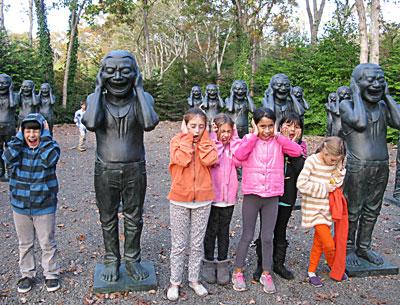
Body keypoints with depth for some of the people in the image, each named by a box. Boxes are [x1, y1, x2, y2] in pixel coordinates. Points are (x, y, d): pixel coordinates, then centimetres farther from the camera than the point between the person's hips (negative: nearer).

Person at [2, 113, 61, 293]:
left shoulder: (50, 146, -8)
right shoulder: (18, 147, -1)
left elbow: (49, 160, -31)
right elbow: (8, 158, -22)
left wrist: (46, 135, -22)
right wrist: (19, 137, -17)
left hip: (44, 207, -3)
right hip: (20, 206, 3)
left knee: (47, 243, 10)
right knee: (25, 244, 18)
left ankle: (51, 274, 28)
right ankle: (27, 274, 35)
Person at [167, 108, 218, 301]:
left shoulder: (207, 142, 2)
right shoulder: (177, 140, -4)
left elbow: (209, 160, -18)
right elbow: (182, 160, -24)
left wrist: (203, 137, -11)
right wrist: (187, 136, -15)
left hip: (203, 199, 2)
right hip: (180, 199, -2)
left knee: (197, 243, 14)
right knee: (178, 244, 9)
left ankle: (194, 279, 30)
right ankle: (175, 282, 24)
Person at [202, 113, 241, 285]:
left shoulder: (233, 144, 7)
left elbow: (238, 161, -11)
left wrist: (234, 138, -9)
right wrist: (216, 139, -18)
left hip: (228, 195, 3)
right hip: (211, 195, -3)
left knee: (224, 231, 13)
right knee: (211, 230, 8)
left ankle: (222, 263, 25)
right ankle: (208, 262, 24)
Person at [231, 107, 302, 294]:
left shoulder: (278, 142, 4)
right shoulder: (249, 140, -2)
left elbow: (297, 151, -12)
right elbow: (239, 155, -21)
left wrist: (277, 136, -8)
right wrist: (254, 135, -14)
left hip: (272, 196, 2)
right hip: (251, 195, -2)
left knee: (268, 237, 10)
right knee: (247, 236, 9)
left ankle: (266, 274, 27)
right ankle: (238, 272, 24)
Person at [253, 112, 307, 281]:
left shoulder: (301, 145, 1)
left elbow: (301, 169, -13)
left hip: (288, 195, 3)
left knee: (281, 230, 17)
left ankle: (279, 263, 33)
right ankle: (261, 265, 23)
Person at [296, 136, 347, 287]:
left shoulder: (335, 163, 0)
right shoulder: (312, 161, -17)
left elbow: (335, 185, 0)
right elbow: (301, 184, -22)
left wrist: (339, 169, -14)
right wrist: (324, 189, -17)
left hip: (327, 208, 6)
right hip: (313, 209, -6)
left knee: (319, 242, 15)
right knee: (329, 245, -6)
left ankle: (311, 272, 31)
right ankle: (333, 265, 24)